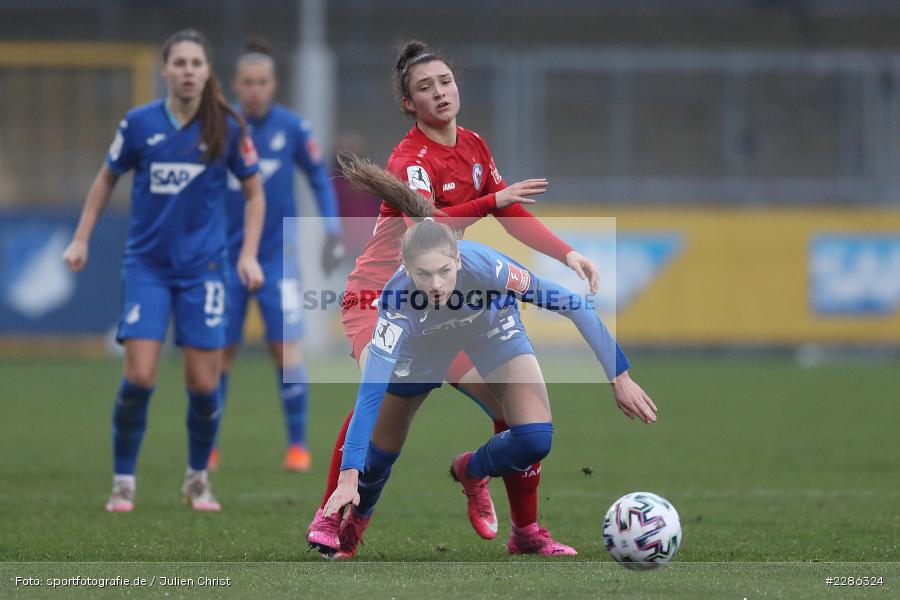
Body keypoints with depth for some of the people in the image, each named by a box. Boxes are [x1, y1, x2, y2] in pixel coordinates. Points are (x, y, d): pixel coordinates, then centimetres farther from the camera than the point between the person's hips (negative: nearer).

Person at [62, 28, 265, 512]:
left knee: (203, 383, -1)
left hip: (202, 268, 0)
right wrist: (81, 239, 7)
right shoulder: (139, 124, -4)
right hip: (147, 266, 0)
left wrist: (248, 254, -3)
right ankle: (123, 483, 4)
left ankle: (198, 480, 21)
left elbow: (254, 193, 7)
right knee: (139, 377, -11)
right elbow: (107, 179, 11)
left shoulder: (227, 128, -5)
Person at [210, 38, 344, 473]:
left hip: (277, 254, -1)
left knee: (286, 348, -10)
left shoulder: (292, 128, -3)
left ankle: (297, 445, -2)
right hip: (227, 255, 1)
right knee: (218, 352, 2)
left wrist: (332, 230, 0)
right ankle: (207, 448, 15)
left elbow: (320, 177, 7)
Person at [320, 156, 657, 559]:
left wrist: (619, 378, -30)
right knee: (381, 449, 11)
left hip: (494, 329, 0)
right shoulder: (397, 299, -41)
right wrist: (349, 476, -50)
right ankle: (355, 522, 45)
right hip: (423, 343, 0)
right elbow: (370, 390, -43)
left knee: (534, 440, -19)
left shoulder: (484, 265, -41)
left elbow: (575, 305, -31)